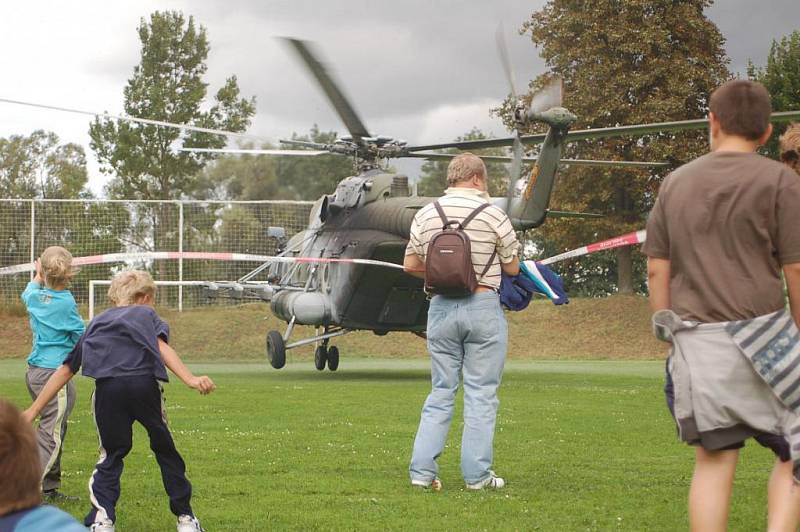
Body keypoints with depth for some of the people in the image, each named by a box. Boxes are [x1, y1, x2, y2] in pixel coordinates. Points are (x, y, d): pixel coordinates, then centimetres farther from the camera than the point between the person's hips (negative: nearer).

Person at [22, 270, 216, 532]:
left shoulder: (97, 323, 33)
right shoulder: (147, 314, 26)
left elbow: (65, 370, 32)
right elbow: (162, 346, 4)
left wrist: (34, 409, 36)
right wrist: (190, 379, -9)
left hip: (107, 388, 2)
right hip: (144, 383, -1)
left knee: (111, 455, 15)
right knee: (165, 449, 15)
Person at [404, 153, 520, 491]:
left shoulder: (426, 215, 3)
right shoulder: (492, 215, -7)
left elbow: (411, 265, 9)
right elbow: (512, 268, 1)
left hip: (441, 307, 4)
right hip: (483, 307, -4)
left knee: (441, 391, 12)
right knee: (481, 394, 3)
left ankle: (422, 470, 6)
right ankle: (477, 475, 3)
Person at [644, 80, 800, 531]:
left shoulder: (675, 183, 11)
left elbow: (657, 270, 12)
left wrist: (669, 333, 19)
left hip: (695, 340, 4)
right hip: (760, 333, -4)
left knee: (714, 460, 7)